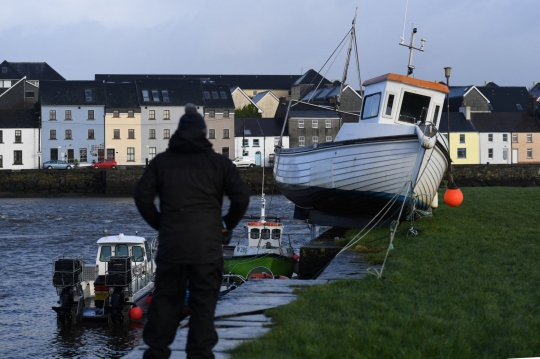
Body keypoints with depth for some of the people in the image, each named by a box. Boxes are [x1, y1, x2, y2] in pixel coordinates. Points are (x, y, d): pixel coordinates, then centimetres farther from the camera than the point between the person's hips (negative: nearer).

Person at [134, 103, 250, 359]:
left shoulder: (162, 161, 7)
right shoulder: (219, 162, 3)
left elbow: (142, 196, 0)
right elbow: (242, 197, -5)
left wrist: (159, 224, 11)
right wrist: (228, 225, 9)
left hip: (171, 242, 1)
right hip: (207, 244, -1)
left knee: (166, 298, 11)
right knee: (203, 301, 5)